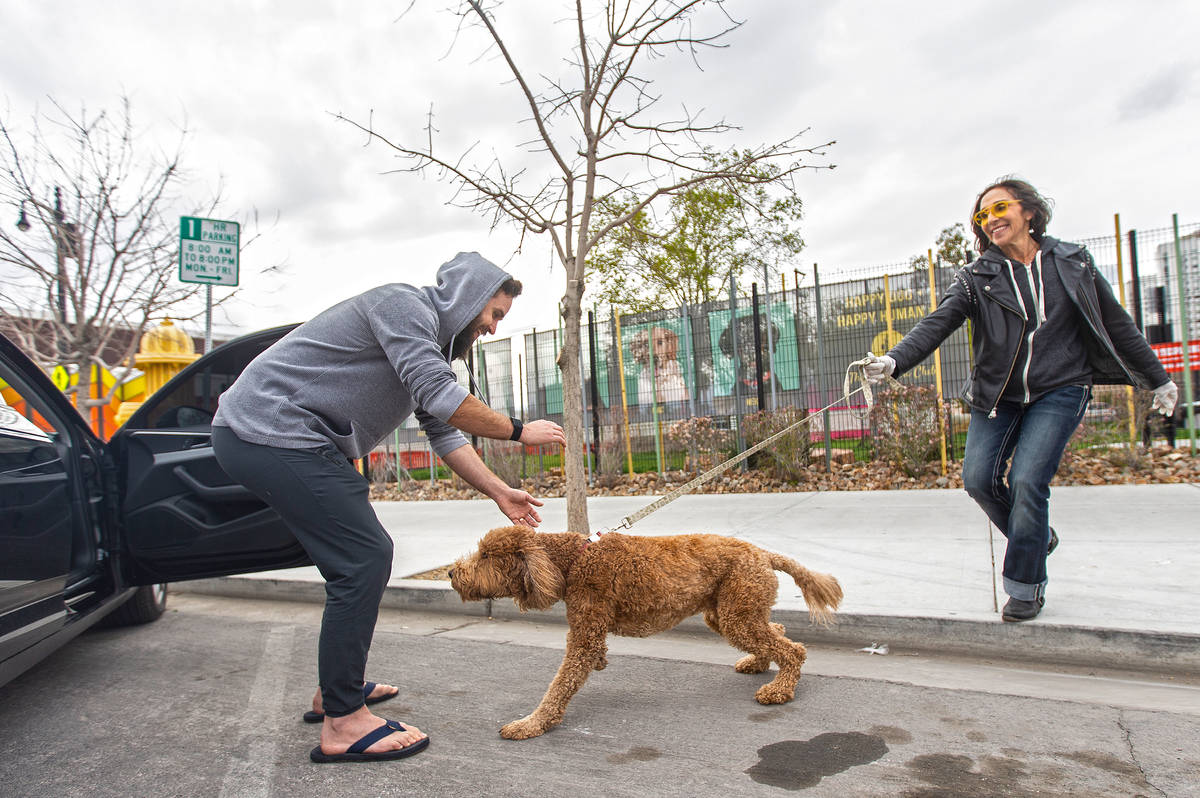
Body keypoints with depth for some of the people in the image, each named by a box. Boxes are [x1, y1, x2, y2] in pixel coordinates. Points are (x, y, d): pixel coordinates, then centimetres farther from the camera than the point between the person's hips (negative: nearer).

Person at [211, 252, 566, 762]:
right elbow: (442, 398, -23)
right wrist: (519, 431, -12)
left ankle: (337, 689, 27)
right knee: (364, 559, -13)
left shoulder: (429, 342, 19)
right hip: (268, 430, -11)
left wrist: (499, 492, 12)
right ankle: (343, 724, -5)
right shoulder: (405, 304, -12)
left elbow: (444, 433, 18)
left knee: (363, 557, 15)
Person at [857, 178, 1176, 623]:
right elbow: (937, 323, -16)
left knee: (1027, 479, -15)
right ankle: (1038, 536, 25)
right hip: (998, 395, 2)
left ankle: (1026, 586, 5)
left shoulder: (1073, 263, 3)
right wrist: (894, 362, -35)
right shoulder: (977, 277, -1)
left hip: (1060, 390, -1)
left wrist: (1157, 380, 19)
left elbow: (1117, 326, 12)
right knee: (978, 478, -7)